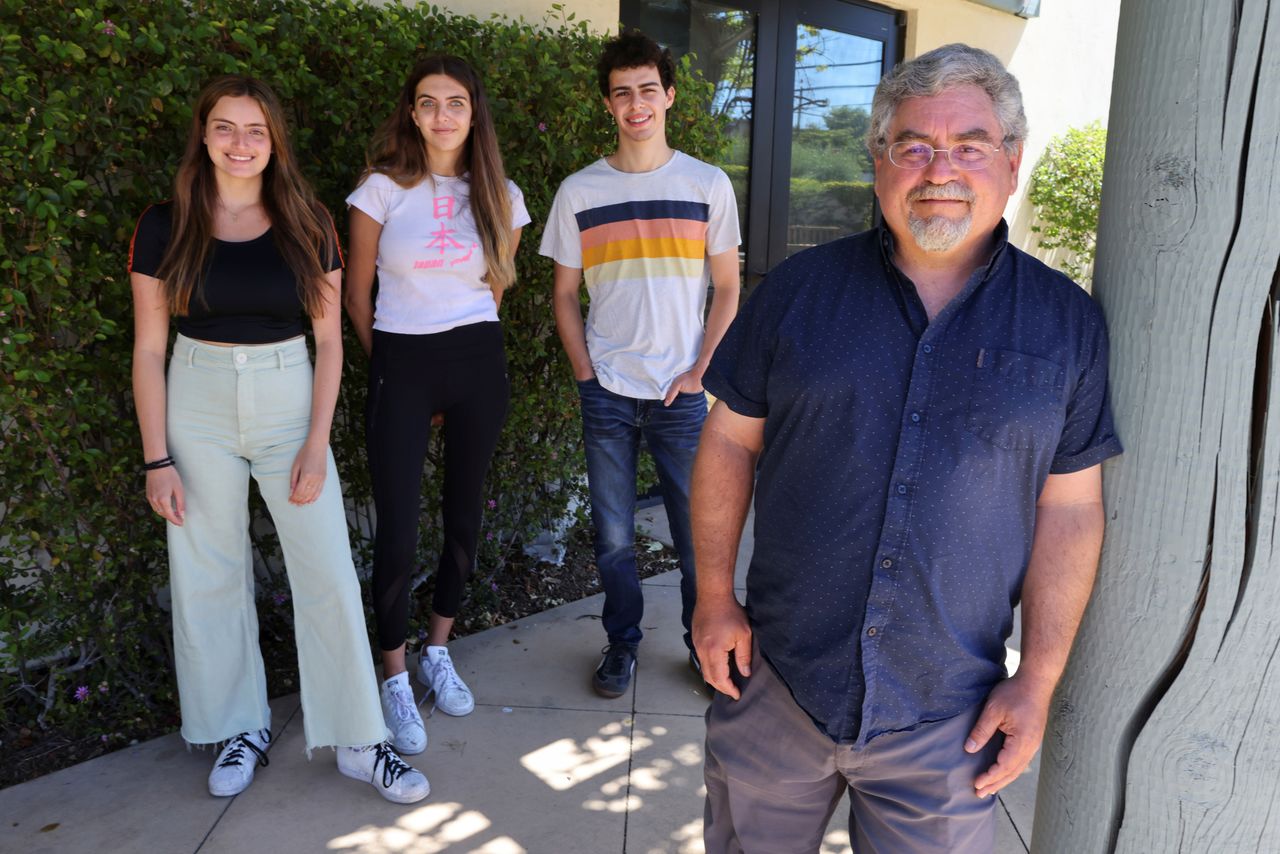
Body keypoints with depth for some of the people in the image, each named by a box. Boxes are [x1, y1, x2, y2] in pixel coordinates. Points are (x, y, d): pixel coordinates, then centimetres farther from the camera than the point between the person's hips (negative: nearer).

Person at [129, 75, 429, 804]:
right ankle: (242, 729, 27)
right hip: (198, 404, 1)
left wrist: (316, 443, -7)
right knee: (209, 576, 8)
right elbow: (149, 347, 0)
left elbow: (329, 339, 1)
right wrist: (157, 458, -4)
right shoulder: (165, 227, -1)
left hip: (289, 398, 0)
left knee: (329, 573, -2)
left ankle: (359, 741, 11)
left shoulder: (308, 225, 0)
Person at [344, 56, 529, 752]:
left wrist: (467, 341, 14)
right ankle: (395, 679, 16)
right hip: (402, 366, -3)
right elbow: (357, 293, 5)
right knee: (398, 532, -3)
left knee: (464, 518, 11)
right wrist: (390, 360, 8)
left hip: (478, 363, 3)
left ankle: (437, 654, 32)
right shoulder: (382, 189, -2)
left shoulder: (499, 196, 5)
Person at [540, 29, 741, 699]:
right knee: (613, 535, 9)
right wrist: (585, 376, -1)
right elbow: (565, 295, 9)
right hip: (606, 392, 1)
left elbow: (727, 289, 4)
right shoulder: (578, 191, 4)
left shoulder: (708, 185, 2)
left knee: (699, 529, 5)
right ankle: (622, 642, 28)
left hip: (681, 393, -1)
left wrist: (698, 373, -5)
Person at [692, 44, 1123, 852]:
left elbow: (1069, 510, -1)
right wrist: (714, 596, 0)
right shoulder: (799, 288, -3)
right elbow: (730, 441, 2)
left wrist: (1038, 680, -3)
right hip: (773, 683, 1)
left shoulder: (1067, 323, -2)